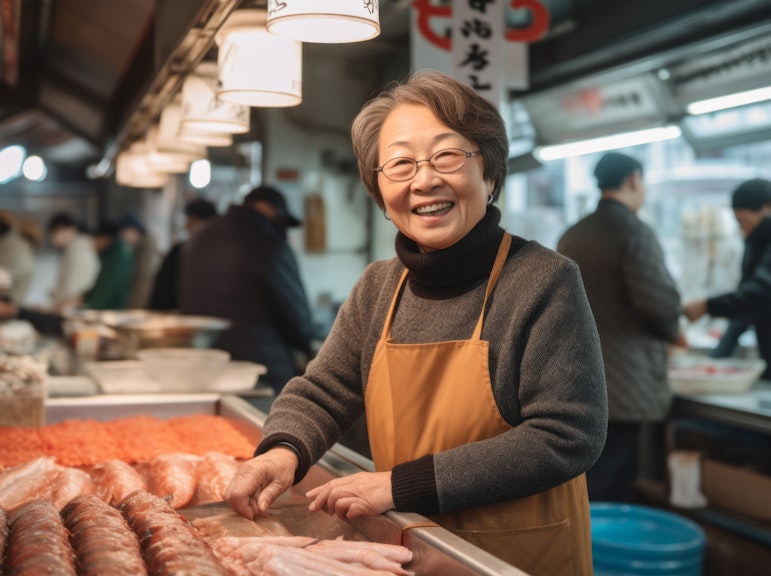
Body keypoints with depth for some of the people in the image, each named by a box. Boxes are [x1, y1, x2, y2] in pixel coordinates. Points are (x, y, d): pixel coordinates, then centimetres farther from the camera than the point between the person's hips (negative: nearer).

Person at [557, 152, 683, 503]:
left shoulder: (571, 236, 12)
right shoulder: (634, 233, -13)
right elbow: (658, 301, -20)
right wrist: (672, 333, 0)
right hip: (623, 386, -8)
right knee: (612, 488, -2)